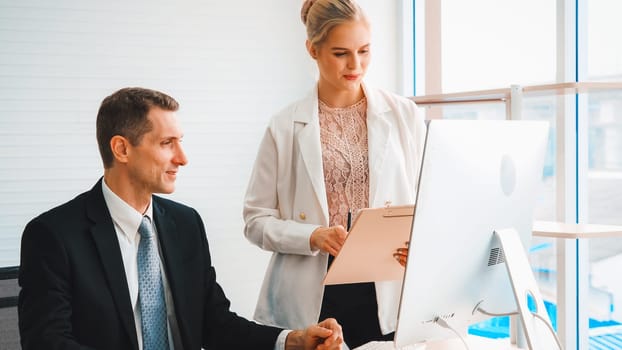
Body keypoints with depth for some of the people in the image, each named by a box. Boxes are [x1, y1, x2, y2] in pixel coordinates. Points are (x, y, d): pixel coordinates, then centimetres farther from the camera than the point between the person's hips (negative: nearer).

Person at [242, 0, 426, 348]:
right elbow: (256, 219, 2)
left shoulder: (404, 115, 4)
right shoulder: (285, 127, 0)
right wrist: (312, 237, -16)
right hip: (314, 296, -1)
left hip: (389, 292, 1)